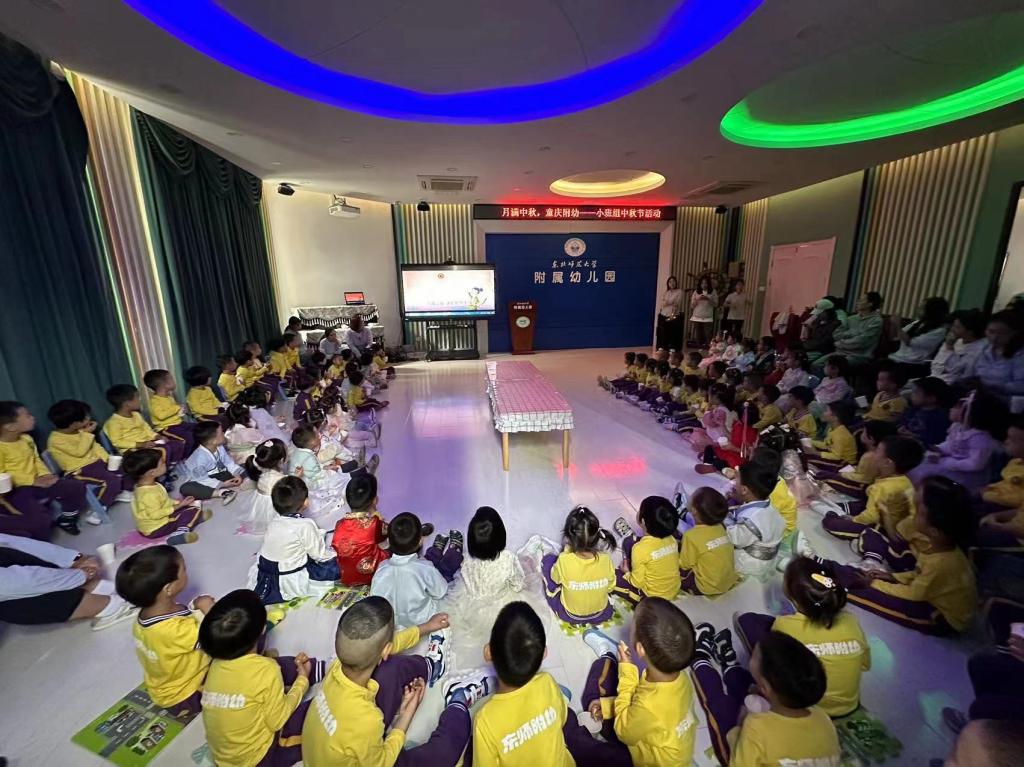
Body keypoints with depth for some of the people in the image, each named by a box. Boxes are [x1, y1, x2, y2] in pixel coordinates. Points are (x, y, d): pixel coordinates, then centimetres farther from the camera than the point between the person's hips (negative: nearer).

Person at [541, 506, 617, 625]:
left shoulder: (564, 560, -33)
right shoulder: (605, 559, -27)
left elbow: (555, 578, -9)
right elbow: (610, 588, -6)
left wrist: (566, 551, -8)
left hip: (569, 615, -2)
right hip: (602, 614, 2)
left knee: (548, 559, 7)